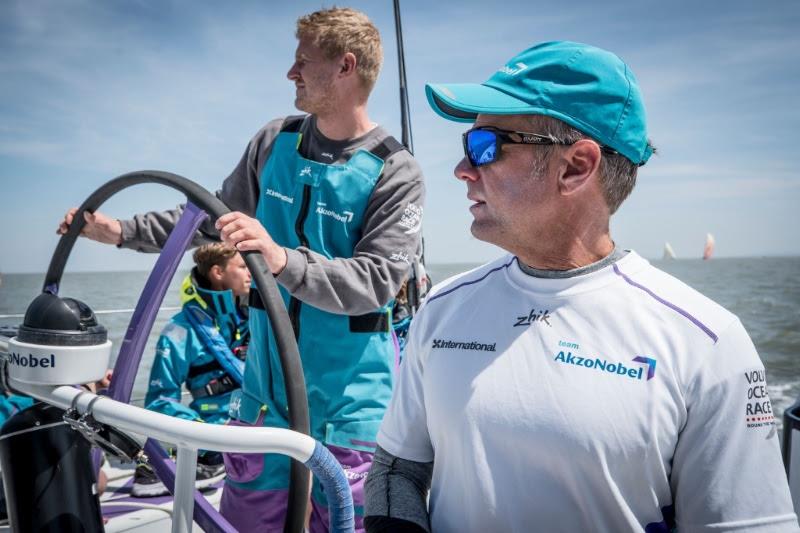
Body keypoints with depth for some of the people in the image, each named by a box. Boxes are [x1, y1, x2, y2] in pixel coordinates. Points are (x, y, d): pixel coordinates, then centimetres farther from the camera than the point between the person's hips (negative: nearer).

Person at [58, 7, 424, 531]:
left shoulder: (396, 173, -12)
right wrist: (120, 231, 13)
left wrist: (281, 258, -36)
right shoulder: (275, 142, 4)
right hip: (266, 389, 5)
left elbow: (374, 281, -21)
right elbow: (217, 215, 16)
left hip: (349, 403, -4)